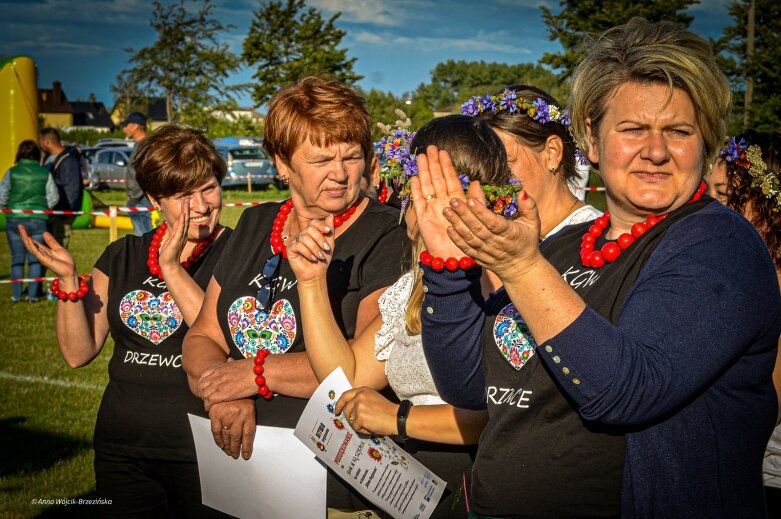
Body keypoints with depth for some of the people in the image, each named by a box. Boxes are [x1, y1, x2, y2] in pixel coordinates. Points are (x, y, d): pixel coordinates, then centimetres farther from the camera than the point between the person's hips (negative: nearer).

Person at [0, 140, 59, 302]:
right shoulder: (45, 173, -2)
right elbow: (53, 198, 0)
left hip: (15, 220, 0)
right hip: (38, 221, 0)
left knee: (17, 258, 9)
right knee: (35, 258, 8)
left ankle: (16, 295, 10)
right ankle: (33, 294, 6)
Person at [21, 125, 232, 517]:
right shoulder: (121, 256, 7)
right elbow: (78, 353, 4)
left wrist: (172, 268, -25)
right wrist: (67, 279, -9)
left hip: (202, 452, -4)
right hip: (121, 449, 4)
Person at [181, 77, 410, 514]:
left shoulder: (385, 237, -11)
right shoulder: (255, 226, 9)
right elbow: (202, 338, 8)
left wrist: (259, 371, -17)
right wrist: (223, 388, -14)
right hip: (236, 466, 6)